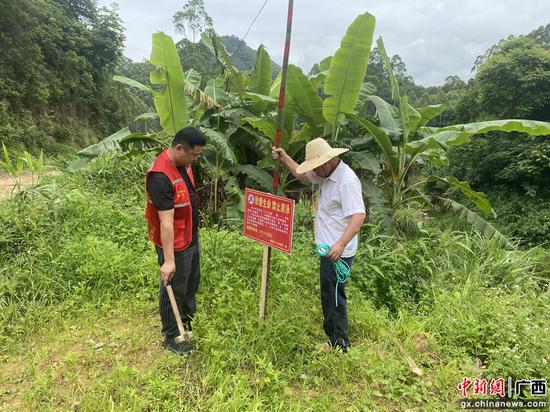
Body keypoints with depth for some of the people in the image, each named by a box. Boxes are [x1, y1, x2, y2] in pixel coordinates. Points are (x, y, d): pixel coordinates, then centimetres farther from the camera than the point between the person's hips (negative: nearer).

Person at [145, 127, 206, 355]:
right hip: (175, 244, -10)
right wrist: (168, 260, -30)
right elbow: (166, 222, -32)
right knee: (174, 289, 8)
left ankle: (187, 325, 46)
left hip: (191, 238, 10)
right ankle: (172, 336, 29)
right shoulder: (161, 176, -29)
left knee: (192, 282, 24)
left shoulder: (183, 163, 1)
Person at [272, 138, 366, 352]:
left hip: (337, 252, -10)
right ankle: (332, 335, 39)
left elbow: (359, 215, -31)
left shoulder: (347, 180, -22)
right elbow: (303, 176, 25)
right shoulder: (326, 174, 7)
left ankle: (340, 344, 18)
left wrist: (341, 244, -43)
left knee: (334, 296, 1)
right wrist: (284, 158, 16)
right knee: (328, 294, 22)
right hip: (328, 248, 10)